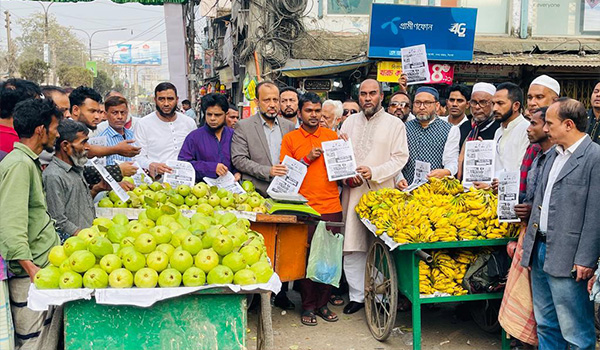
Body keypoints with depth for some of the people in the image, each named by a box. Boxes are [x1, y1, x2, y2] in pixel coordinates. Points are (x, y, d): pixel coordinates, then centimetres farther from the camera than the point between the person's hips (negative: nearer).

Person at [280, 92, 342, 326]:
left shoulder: (332, 136, 12)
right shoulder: (290, 139, 6)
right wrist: (307, 159, -9)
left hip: (332, 207, 2)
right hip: (304, 208, -2)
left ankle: (323, 303, 19)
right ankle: (308, 305, 15)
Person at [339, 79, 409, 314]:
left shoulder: (395, 124, 5)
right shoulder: (350, 122, 15)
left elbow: (400, 158, -3)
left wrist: (373, 172, -15)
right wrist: (346, 175, -6)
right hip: (352, 192, 3)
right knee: (351, 247, 1)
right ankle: (357, 295, 11)